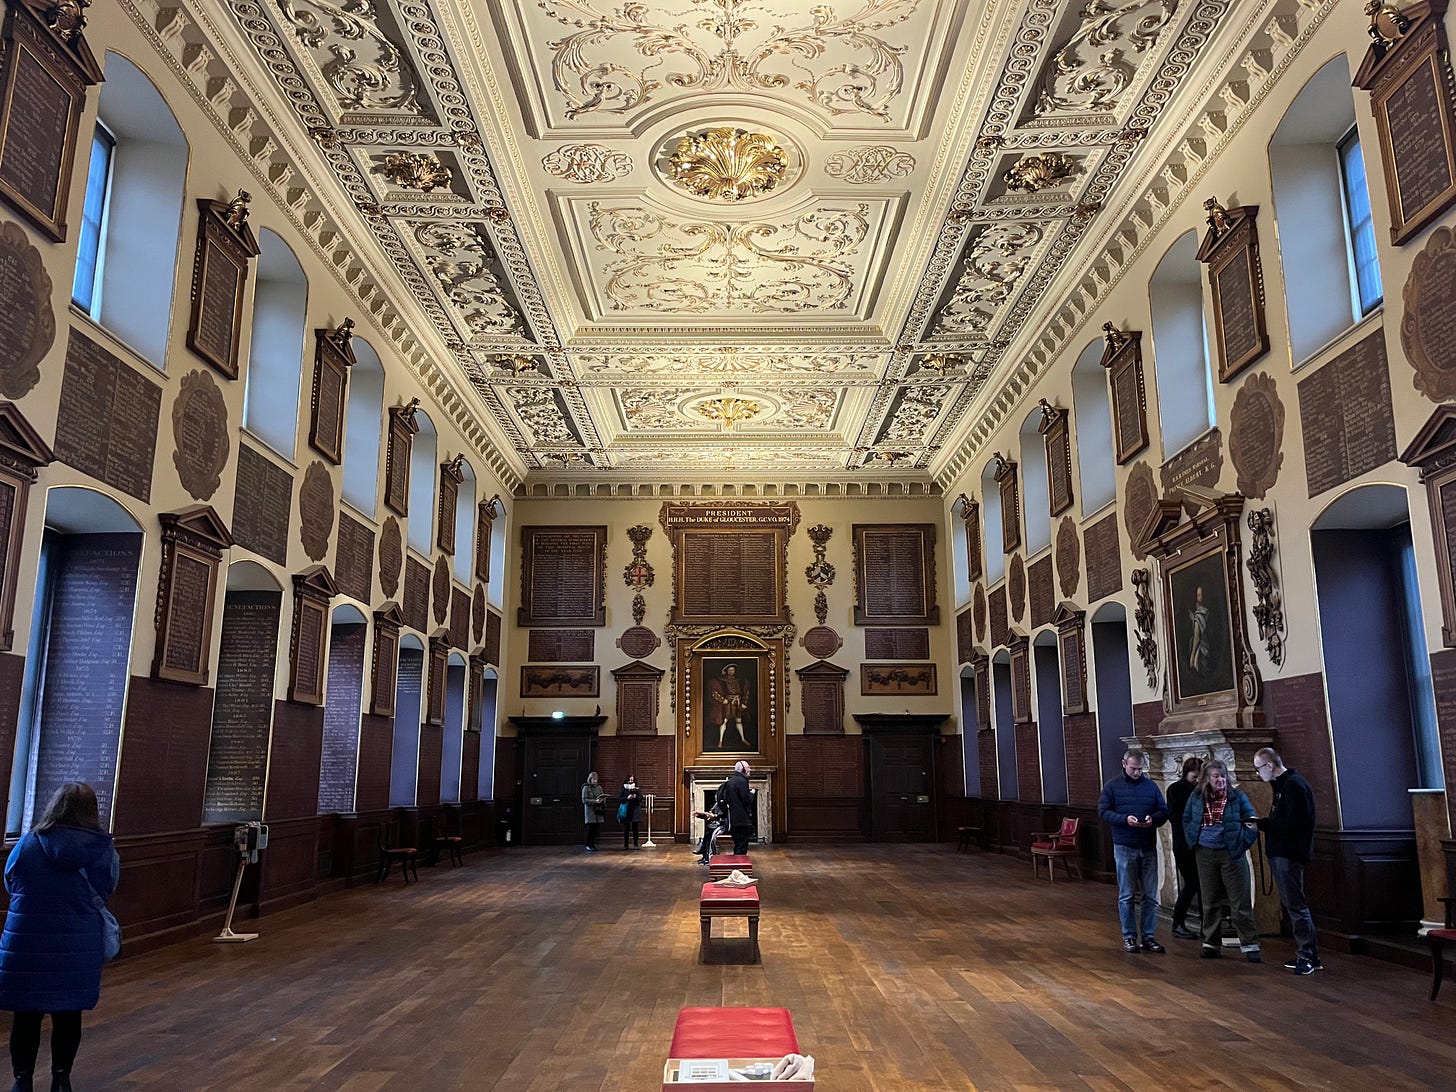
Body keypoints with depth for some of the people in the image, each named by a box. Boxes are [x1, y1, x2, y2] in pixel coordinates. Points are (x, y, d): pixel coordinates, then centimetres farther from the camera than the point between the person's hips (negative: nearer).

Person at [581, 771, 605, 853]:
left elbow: (603, 797, 18)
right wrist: (595, 801, -18)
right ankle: (588, 846, 2)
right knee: (590, 829, -7)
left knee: (596, 829, 2)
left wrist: (602, 800, -6)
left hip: (598, 811, 5)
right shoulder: (586, 788, -3)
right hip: (590, 811, -5)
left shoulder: (599, 787, 12)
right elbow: (584, 800, -9)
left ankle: (593, 845, 11)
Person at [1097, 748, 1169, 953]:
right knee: (1126, 896, 3)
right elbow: (1103, 812, -6)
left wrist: (1153, 819, -13)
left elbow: (1164, 811, 9)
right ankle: (1129, 937, 13)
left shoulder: (1150, 786, 8)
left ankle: (1148, 937, 17)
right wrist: (1125, 819, -21)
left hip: (1148, 847, 3)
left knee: (1151, 896, 6)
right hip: (1124, 847, -3)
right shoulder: (1112, 786, -1)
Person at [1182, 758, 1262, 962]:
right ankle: (1211, 944, 18)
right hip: (1206, 854, 3)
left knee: (1240, 903, -2)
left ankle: (1250, 946, 5)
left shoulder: (1237, 797, -3)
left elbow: (1252, 822, 2)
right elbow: (1186, 820, 16)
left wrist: (1243, 843, -5)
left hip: (1231, 854, -3)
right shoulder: (1196, 797, 4)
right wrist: (1193, 842, 7)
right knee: (1210, 902, 10)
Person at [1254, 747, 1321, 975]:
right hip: (1280, 853, 10)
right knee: (1291, 904, 13)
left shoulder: (1294, 785, -15)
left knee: (1296, 905, -7)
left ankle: (1307, 956, -3)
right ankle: (1307, 955, 19)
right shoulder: (1282, 785, 17)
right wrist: (1263, 823, 2)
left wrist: (1262, 823, -18)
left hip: (1289, 855, -10)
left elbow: (1294, 823, -22)